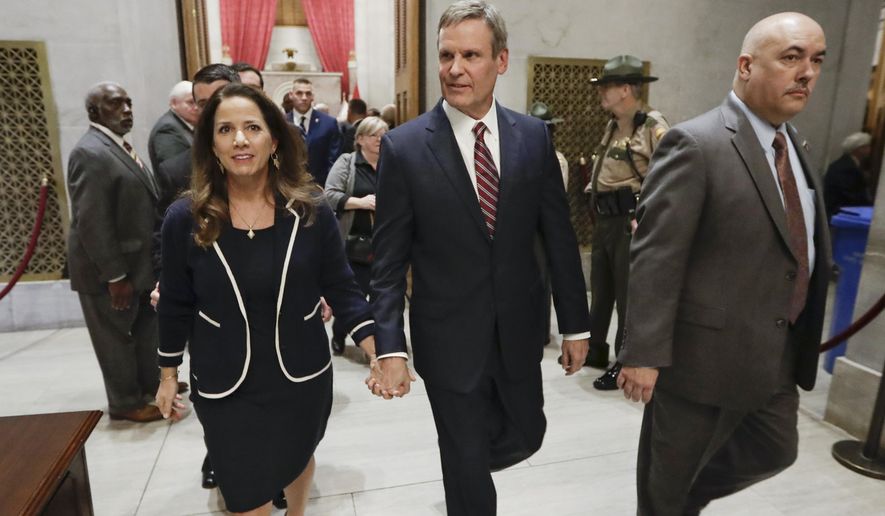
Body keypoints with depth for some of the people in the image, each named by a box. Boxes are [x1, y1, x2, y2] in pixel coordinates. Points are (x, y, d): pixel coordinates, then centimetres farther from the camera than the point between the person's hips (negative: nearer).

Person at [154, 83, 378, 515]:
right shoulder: (184, 219, -10)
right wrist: (168, 374, 8)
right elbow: (176, 304, 1)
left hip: (303, 376, 1)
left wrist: (377, 346, -17)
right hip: (224, 386, -1)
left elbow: (341, 287, -6)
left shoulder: (312, 212, -11)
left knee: (297, 460, 27)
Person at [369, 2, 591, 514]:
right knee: (467, 464, 13)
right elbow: (389, 262, -8)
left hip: (519, 329, 3)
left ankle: (468, 465, 53)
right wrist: (390, 349, -12)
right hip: (449, 337, -3)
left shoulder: (533, 135, -3)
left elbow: (559, 236, 1)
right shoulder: (404, 146, -11)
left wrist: (576, 323, 4)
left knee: (525, 438, 21)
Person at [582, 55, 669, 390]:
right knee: (600, 289, 17)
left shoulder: (653, 126, -13)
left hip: (630, 221, -9)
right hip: (605, 220, 9)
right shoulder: (612, 126, 15)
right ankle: (594, 349, 33)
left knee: (629, 294, 2)